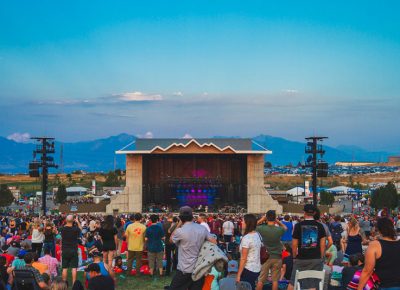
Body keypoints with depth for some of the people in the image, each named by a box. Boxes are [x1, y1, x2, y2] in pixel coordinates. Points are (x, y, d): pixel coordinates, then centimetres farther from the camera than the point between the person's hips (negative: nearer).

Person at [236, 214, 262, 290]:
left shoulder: (246, 238, -19)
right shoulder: (258, 235, 4)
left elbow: (243, 259, -18)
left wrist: (238, 275, -13)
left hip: (248, 270, -8)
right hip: (257, 269, 8)